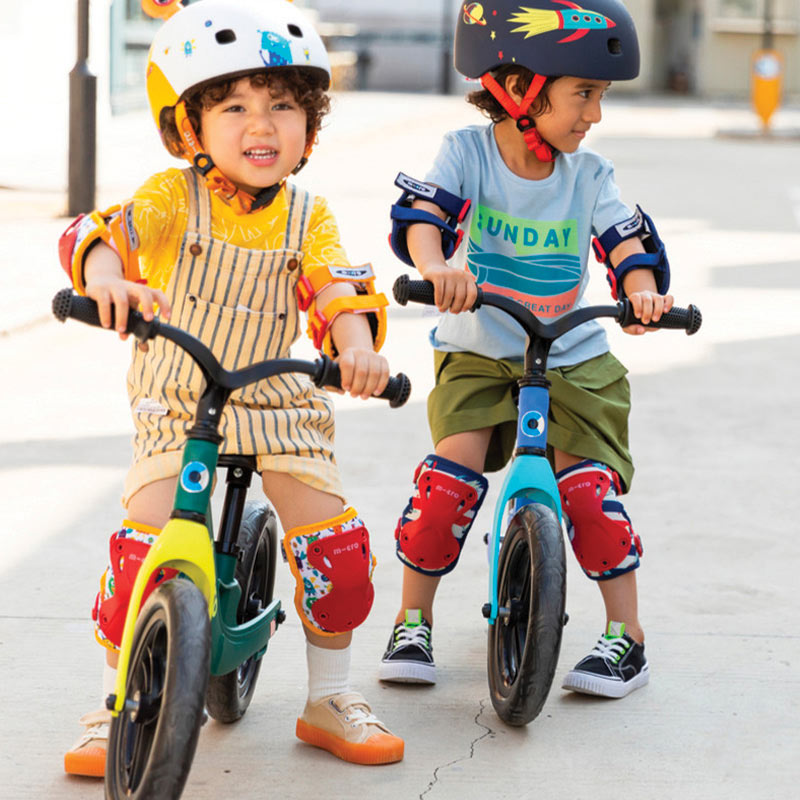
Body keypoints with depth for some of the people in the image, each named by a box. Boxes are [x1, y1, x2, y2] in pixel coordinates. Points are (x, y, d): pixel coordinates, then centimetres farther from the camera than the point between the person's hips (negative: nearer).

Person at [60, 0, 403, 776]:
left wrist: (358, 345, -37)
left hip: (278, 403, 2)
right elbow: (97, 231, -25)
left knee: (334, 540, -7)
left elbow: (340, 291, -13)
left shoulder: (307, 217, -2)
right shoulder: (172, 199, -10)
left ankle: (329, 699, 14)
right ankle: (114, 706, 1)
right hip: (175, 402, -2)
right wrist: (104, 273, -50)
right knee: (141, 544, -17)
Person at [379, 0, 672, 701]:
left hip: (574, 359, 1)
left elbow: (627, 244, -12)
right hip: (478, 351, -1)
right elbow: (421, 213, -26)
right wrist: (435, 265, -48)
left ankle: (628, 636, 2)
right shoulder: (469, 152, -11)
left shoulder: (590, 174, -5)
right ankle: (413, 620, -1)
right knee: (452, 474, -18)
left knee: (589, 486, -11)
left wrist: (643, 291, -35)